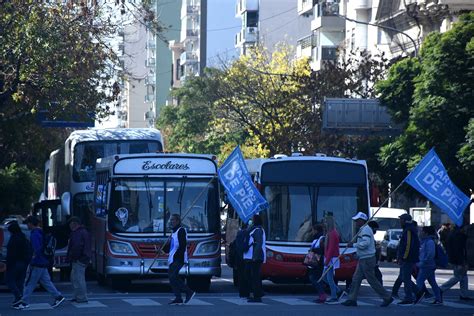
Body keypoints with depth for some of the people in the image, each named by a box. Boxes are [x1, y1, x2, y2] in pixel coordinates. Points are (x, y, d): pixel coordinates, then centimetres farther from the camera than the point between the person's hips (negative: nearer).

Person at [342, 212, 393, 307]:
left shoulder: (366, 230, -15)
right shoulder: (363, 230, 18)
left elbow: (365, 243, -27)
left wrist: (353, 245, -18)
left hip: (367, 259, -11)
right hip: (363, 259, 11)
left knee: (372, 280, -6)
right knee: (356, 279, 7)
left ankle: (387, 298, 1)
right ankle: (352, 299, 6)